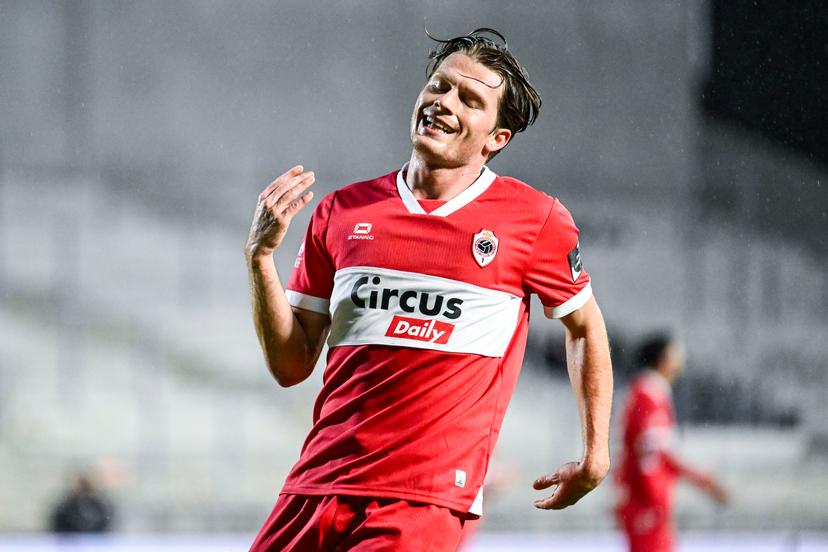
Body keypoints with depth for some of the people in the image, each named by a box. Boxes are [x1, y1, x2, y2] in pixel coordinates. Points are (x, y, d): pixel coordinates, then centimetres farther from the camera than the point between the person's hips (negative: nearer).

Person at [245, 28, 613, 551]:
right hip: (317, 484, 4)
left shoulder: (535, 219, 2)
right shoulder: (343, 211, 10)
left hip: (426, 500, -4)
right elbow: (292, 365, 11)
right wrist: (261, 255, -1)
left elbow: (585, 326, 18)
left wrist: (596, 454, 15)